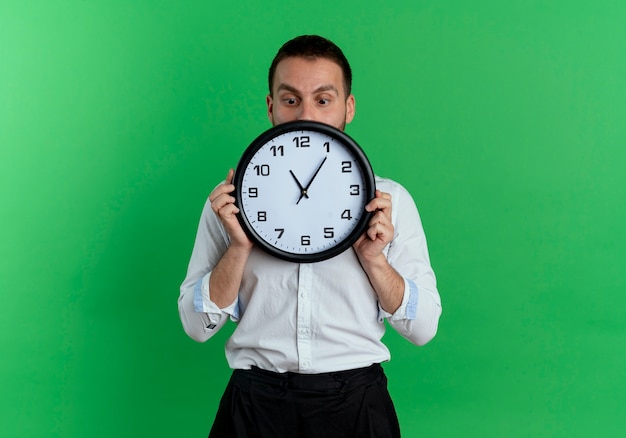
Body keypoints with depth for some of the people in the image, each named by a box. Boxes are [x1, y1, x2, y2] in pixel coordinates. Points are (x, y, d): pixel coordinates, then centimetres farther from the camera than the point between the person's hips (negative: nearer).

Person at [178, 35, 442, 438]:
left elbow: (423, 327, 1)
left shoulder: (389, 200, 0)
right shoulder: (230, 197, 2)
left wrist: (372, 257, -14)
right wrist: (239, 247, -14)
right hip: (255, 404, 0)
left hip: (355, 404, 0)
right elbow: (197, 325, 1)